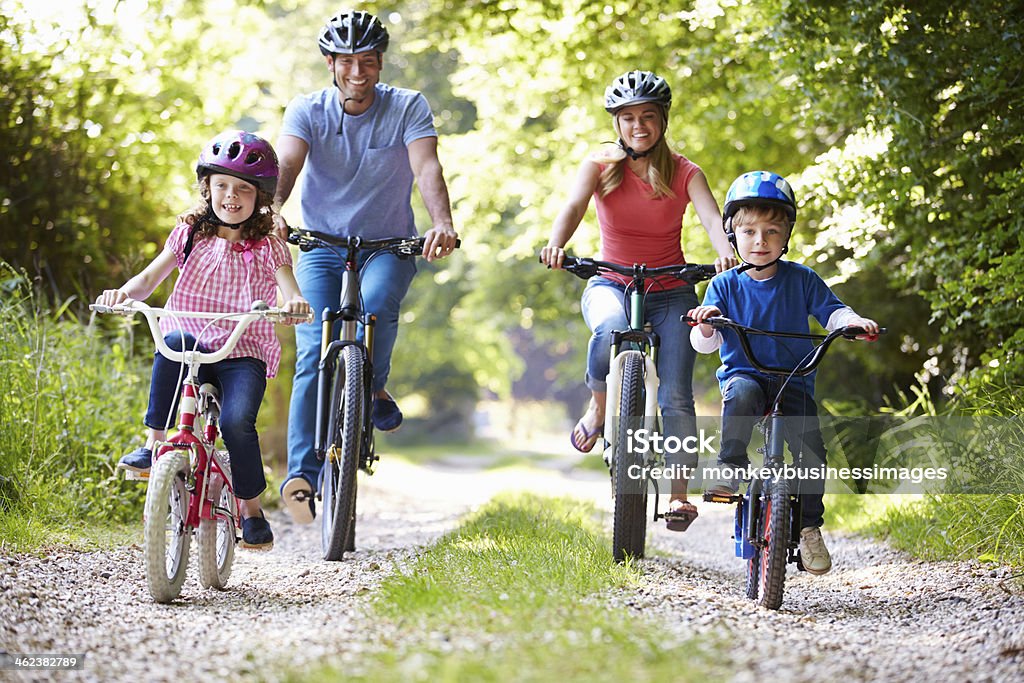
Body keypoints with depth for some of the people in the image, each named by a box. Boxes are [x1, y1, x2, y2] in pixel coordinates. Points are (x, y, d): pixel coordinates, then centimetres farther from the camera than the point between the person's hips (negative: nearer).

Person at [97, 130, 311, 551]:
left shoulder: (268, 248, 6)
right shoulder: (190, 235, 10)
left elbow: (289, 292, -9)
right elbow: (150, 279, 1)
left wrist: (296, 302, -34)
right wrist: (124, 292, -22)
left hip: (244, 354, -1)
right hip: (192, 347, 1)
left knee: (237, 421, -27)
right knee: (174, 341, -35)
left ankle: (251, 511, -5)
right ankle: (154, 444, -27)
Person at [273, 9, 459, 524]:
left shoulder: (408, 108, -6)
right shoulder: (307, 111, -4)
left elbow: (426, 167, -21)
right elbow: (286, 165, -21)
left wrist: (442, 223, -42)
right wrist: (272, 210, -44)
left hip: (388, 246, 0)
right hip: (321, 247, 1)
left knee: (377, 304, -34)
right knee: (314, 355, -16)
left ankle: (375, 390, -6)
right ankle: (302, 474, -18)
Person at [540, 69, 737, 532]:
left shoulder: (684, 173, -3)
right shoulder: (601, 166, -2)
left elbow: (711, 218, -19)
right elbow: (574, 206, -20)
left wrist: (725, 253, -42)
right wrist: (556, 244, -42)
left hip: (671, 292, 1)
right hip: (611, 284, 0)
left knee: (675, 396, -12)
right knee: (611, 329, -37)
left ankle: (679, 493, 0)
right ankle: (598, 407, -9)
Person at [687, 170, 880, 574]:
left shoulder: (801, 280, 5)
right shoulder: (725, 285, 3)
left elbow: (831, 312, 4)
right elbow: (704, 344, -2)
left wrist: (852, 321, -18)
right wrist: (706, 325, -25)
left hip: (793, 382, 1)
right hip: (743, 374, -1)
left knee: (811, 447, -17)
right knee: (742, 395, -38)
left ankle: (810, 526, -3)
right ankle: (730, 467, -29)